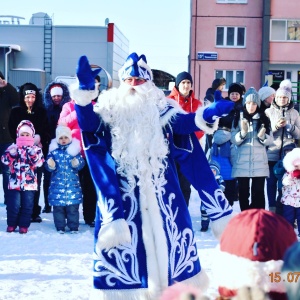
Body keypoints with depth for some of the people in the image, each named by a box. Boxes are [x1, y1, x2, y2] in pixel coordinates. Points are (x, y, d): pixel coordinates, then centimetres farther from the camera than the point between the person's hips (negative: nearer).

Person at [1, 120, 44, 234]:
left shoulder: (36, 149, 4)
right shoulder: (13, 147, 7)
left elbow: (38, 162, -11)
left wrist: (31, 152, -21)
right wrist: (12, 152, -17)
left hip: (29, 183, -1)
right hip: (14, 182, 1)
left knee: (27, 205, 3)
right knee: (13, 205, 2)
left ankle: (24, 225, 14)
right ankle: (11, 224, 17)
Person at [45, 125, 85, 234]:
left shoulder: (74, 150, 2)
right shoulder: (53, 151, 3)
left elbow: (81, 163, -2)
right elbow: (48, 165, 3)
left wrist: (77, 163, -23)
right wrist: (50, 165, -19)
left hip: (72, 184, -1)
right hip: (57, 184, 1)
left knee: (73, 207, 1)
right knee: (58, 207, 4)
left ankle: (73, 227, 11)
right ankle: (60, 227, 14)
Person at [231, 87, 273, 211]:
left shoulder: (263, 119, 5)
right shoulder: (238, 119, 2)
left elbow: (270, 140, 3)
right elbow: (234, 140, -4)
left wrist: (263, 136, -17)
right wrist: (243, 132, -22)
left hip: (259, 163, 0)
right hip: (242, 162, 0)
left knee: (258, 192, 0)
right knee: (243, 191, 5)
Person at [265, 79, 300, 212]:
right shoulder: (268, 112, 3)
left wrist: (288, 125, -12)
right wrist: (276, 126, -17)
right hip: (272, 153, -1)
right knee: (272, 181, 2)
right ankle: (272, 209, 10)